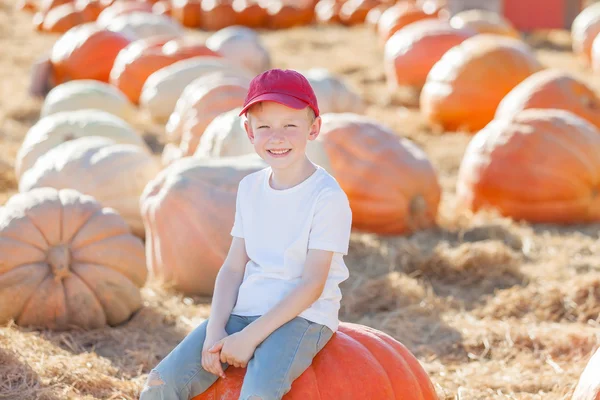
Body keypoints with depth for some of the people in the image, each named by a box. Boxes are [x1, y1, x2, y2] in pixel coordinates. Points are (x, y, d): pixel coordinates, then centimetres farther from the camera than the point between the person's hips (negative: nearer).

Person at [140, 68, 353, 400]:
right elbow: (233, 267, 8)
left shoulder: (328, 197, -11)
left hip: (303, 318, -6)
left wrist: (250, 336, -18)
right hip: (243, 311, 6)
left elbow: (312, 284, -14)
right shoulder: (250, 187, 9)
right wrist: (215, 331, -7)